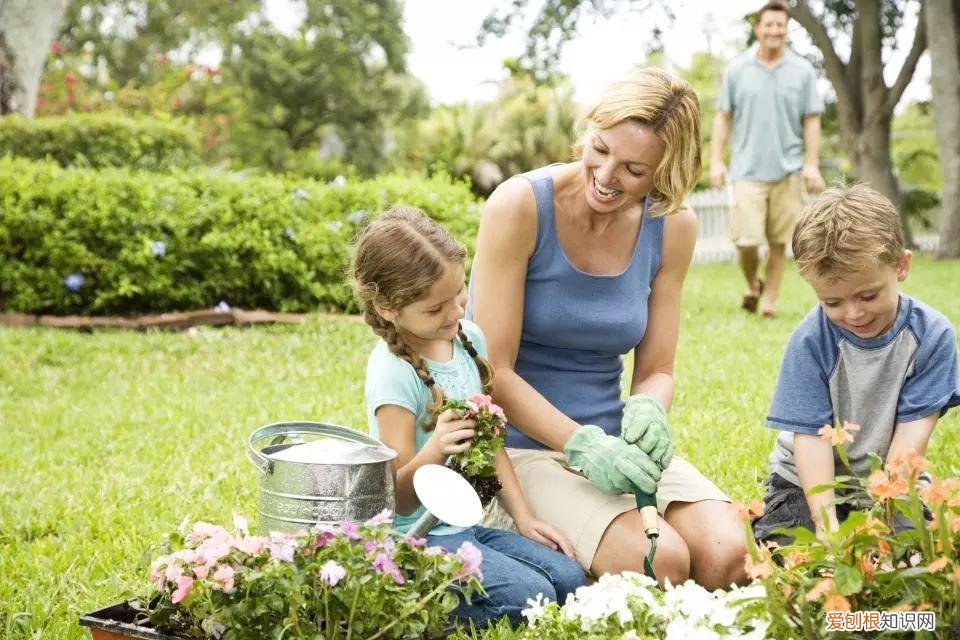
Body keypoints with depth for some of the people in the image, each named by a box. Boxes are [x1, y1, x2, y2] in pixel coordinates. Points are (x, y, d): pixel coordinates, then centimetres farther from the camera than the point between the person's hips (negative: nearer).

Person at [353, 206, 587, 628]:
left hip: (469, 524, 8)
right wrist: (433, 453, -37)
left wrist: (522, 516, 9)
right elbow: (399, 498, -17)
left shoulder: (469, 338, 3)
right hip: (419, 535, -8)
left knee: (569, 579, -2)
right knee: (532, 597, -21)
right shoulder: (394, 373, -20)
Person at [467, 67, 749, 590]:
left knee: (727, 557, -19)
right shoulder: (522, 205, -14)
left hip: (610, 442, 5)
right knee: (660, 563, -26)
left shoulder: (672, 228, 0)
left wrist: (648, 409, -17)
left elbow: (655, 370, 7)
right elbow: (493, 371, -14)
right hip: (519, 445, -5)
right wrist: (582, 444, -25)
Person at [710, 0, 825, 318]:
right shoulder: (737, 69, 5)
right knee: (746, 239, -7)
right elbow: (723, 117, 7)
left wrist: (812, 164, -3)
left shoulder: (803, 71, 5)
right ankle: (752, 284, 21)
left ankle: (769, 300, 12)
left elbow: (811, 121, 5)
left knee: (779, 243, 1)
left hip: (788, 171, 1)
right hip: (748, 170, 0)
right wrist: (716, 160, 0)